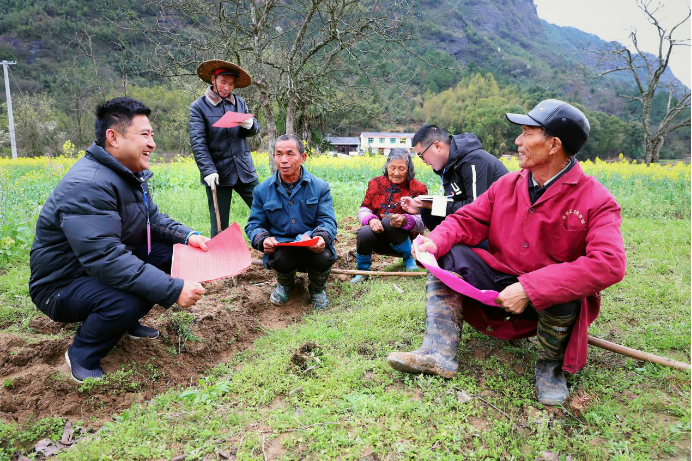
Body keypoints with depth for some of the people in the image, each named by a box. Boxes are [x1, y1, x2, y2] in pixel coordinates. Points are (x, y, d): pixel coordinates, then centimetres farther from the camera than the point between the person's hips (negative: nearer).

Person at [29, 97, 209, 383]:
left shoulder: (130, 175, 2)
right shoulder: (87, 185, -30)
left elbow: (153, 219, 12)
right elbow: (105, 258, -37)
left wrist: (187, 236, -8)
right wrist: (173, 290, -38)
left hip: (107, 266, 9)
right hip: (62, 285, -9)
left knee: (174, 251, -3)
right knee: (127, 301, -36)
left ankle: (128, 321, 13)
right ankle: (82, 355, -4)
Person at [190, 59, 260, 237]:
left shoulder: (239, 102, 11)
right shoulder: (198, 107, 0)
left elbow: (255, 130, 9)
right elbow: (198, 142, -8)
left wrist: (250, 125, -16)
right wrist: (208, 170, -20)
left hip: (244, 170, 3)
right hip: (218, 173, -3)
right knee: (220, 225, 2)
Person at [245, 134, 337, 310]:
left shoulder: (320, 186, 2)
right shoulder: (263, 190, 6)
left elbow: (327, 221, -3)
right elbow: (254, 225, 7)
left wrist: (322, 237, -28)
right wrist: (263, 240, -17)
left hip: (312, 248, 0)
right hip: (280, 247, 0)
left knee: (324, 257, -35)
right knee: (281, 259, -36)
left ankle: (317, 289, 6)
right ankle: (284, 285, 8)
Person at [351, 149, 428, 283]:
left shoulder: (418, 189, -2)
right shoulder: (376, 183, 5)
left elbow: (422, 223, -10)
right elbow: (363, 210, 4)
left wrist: (405, 220, -33)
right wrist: (371, 219, -21)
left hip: (402, 240, -2)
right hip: (379, 239, 2)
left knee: (388, 221, -33)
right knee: (364, 233, -31)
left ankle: (409, 257, -6)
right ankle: (363, 270, -4)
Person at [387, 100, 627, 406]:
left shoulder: (595, 200, -17)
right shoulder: (507, 185, 0)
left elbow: (609, 264, -31)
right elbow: (467, 220, 1)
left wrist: (529, 288, -37)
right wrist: (435, 241, -24)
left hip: (550, 300, -5)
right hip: (500, 285, 5)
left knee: (564, 289, -39)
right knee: (447, 254, -11)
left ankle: (551, 364, -7)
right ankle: (440, 352, -20)